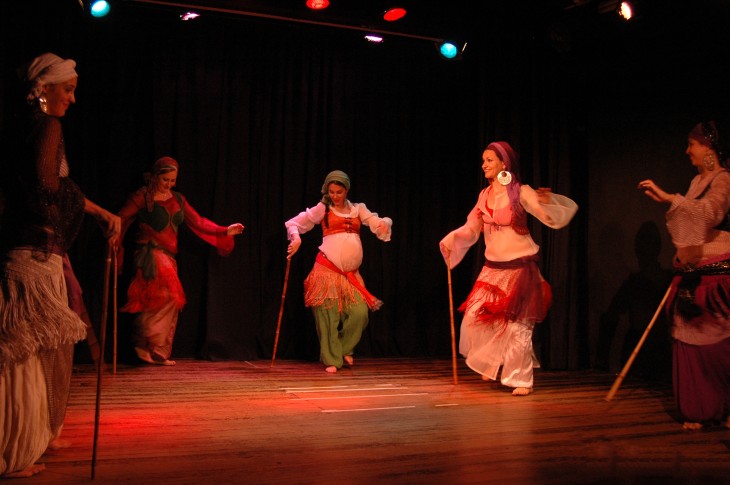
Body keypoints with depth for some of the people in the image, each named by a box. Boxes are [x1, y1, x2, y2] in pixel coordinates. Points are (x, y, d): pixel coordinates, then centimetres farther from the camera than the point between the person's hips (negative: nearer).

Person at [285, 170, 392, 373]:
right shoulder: (322, 209, 6)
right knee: (329, 315, -2)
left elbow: (378, 223, 1)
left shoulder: (358, 209, 14)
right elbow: (294, 223, 6)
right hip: (327, 269, -3)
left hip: (351, 272, 3)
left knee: (360, 313, -8)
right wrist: (296, 238, -14)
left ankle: (345, 349, 19)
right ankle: (332, 359, 12)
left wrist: (385, 224, -22)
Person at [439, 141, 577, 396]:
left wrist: (548, 201, -36)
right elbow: (471, 229, 6)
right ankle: (491, 365, 29)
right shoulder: (484, 195, 7)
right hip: (493, 268, 6)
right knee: (476, 318, 4)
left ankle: (522, 380, 13)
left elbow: (554, 218, -17)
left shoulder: (521, 193, -10)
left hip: (520, 268, -6)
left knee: (516, 325, -1)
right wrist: (451, 238, -10)